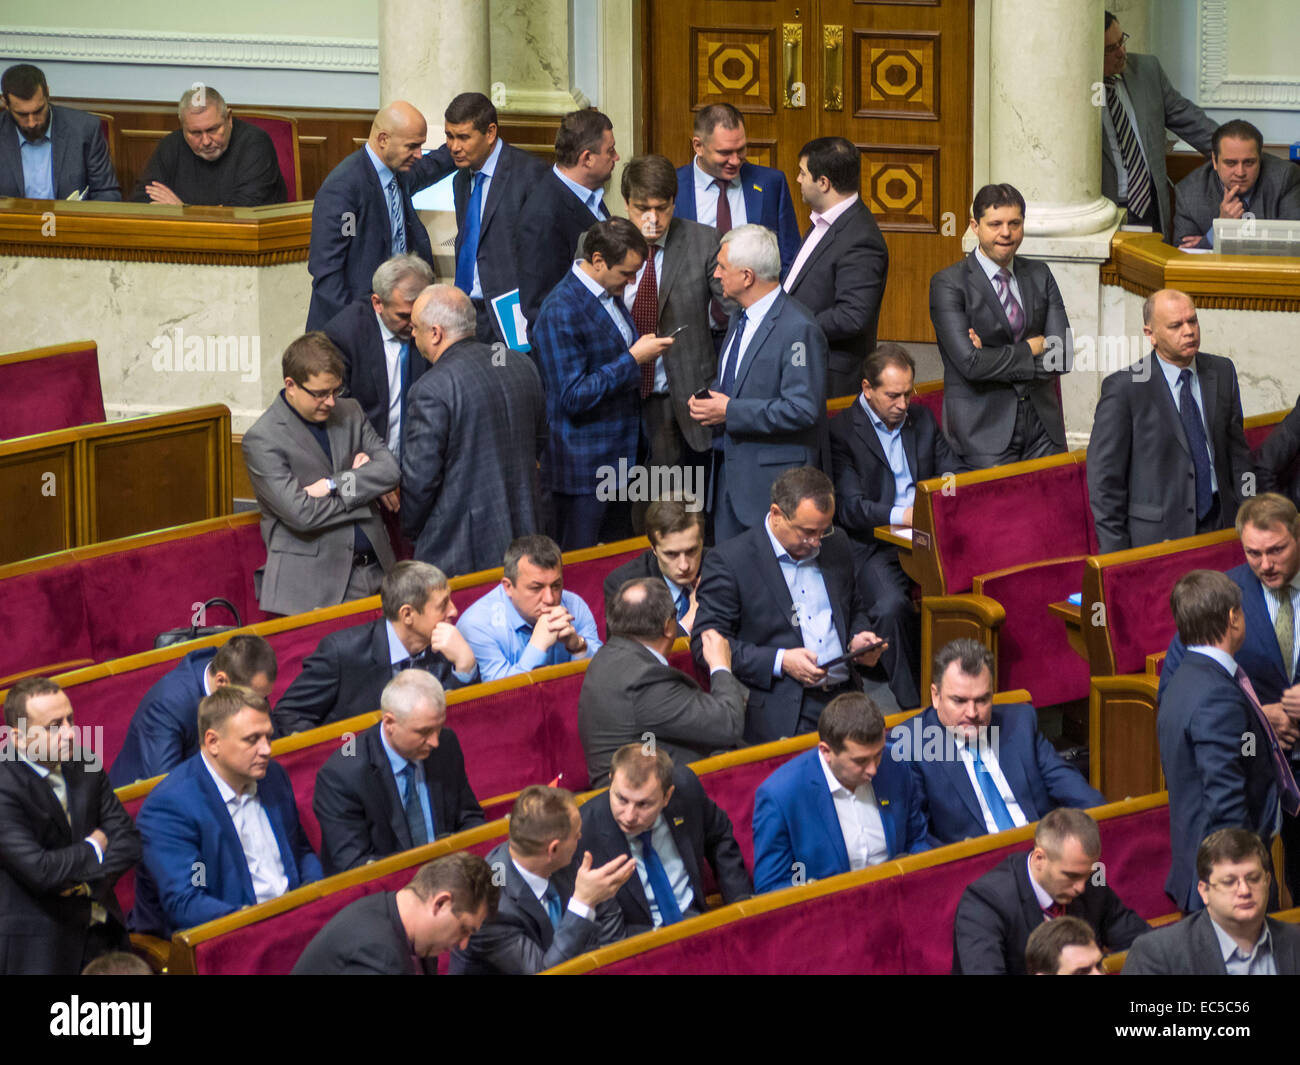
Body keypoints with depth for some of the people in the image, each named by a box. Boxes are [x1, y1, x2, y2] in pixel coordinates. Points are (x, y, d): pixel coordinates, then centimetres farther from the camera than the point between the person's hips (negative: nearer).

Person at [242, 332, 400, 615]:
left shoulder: (349, 412, 13)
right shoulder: (261, 440, -7)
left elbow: (391, 470, 5)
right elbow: (301, 514, -15)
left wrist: (334, 485, -10)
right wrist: (364, 486, -3)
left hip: (374, 569, 5)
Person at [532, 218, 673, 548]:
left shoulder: (608, 293, 8)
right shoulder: (561, 313, -22)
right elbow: (573, 397, -24)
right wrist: (632, 360, -22)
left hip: (618, 458, 9)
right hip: (582, 469, -9)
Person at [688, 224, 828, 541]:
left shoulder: (798, 330, -18)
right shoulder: (740, 318, 14)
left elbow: (803, 410, -23)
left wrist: (730, 411, -20)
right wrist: (708, 401, 4)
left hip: (774, 480, -9)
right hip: (728, 470, 9)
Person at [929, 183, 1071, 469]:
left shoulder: (1040, 275, 11)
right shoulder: (948, 284, -4)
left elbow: (1064, 356, 1)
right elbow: (970, 363, -15)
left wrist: (1001, 360, -10)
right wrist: (1032, 348, -6)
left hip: (1042, 424, 4)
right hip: (983, 430, -4)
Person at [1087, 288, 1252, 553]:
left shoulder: (1222, 372, 8)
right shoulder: (1124, 388, -9)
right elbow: (1104, 476, -7)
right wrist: (1115, 551, -10)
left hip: (1219, 524, 5)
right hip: (1157, 534, -5)